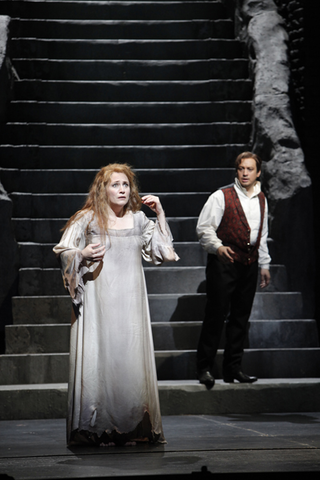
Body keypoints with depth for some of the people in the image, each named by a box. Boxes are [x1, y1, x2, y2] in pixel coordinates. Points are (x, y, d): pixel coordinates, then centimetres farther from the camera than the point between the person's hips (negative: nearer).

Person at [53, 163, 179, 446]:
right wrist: (83, 255, -16)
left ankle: (130, 427, 9)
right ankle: (96, 428, 2)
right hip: (98, 302, -3)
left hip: (130, 302, 3)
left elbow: (165, 251, 16)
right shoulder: (87, 219, 1)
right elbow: (62, 252, 4)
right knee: (97, 357, -5)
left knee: (130, 357, 1)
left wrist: (160, 214, 9)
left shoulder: (138, 219, 10)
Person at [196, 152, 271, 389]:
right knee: (216, 315, -7)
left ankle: (233, 368, 16)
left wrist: (264, 264, 22)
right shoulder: (221, 196, -3)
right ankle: (204, 368, -1)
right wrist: (217, 247, -23)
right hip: (224, 262, -5)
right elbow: (204, 227, -6)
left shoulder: (261, 200, 15)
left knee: (241, 317, 8)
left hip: (249, 263, 6)